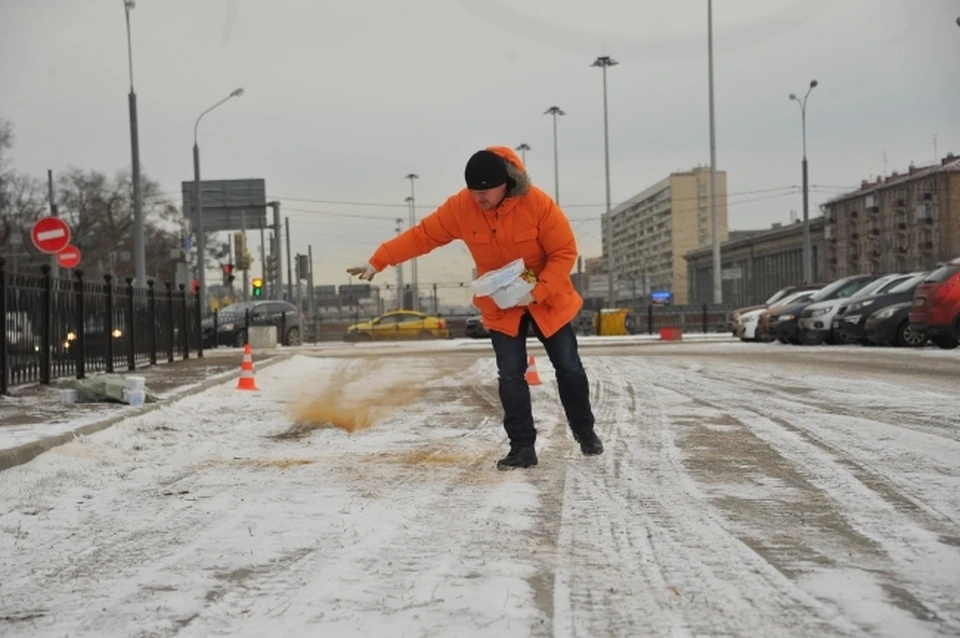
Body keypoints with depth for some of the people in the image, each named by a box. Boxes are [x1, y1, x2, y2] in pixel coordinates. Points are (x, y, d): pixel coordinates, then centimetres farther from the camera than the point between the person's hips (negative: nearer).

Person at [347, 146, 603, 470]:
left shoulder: (538, 204, -26)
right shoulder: (460, 207, -18)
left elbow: (564, 252, -19)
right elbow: (421, 235, -12)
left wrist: (537, 292, -27)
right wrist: (378, 262, -17)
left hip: (548, 299, -1)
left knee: (568, 367, 10)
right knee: (510, 375, -3)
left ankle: (584, 431, 31)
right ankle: (522, 447, 4)